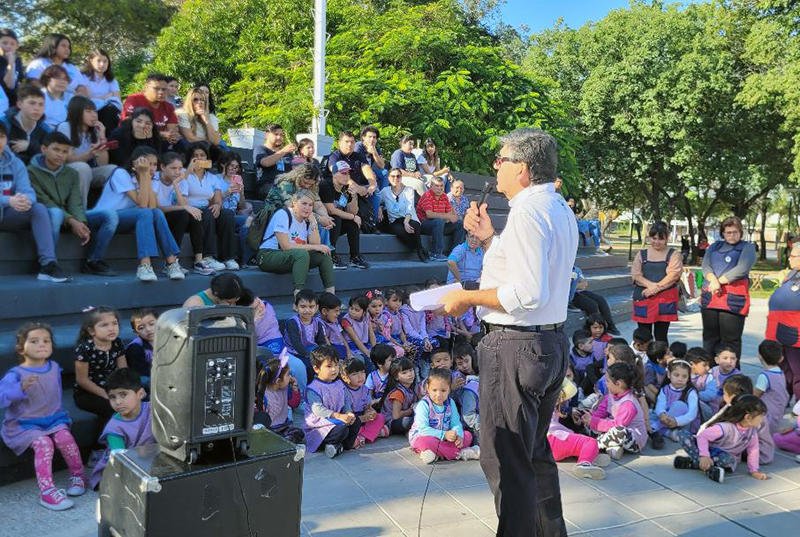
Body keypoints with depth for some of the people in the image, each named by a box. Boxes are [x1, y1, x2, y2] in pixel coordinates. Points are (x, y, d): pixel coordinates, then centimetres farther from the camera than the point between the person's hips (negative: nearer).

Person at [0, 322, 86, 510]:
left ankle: (78, 475, -2)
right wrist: (21, 387, -42)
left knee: (65, 436, -23)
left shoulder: (55, 368, 4)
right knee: (43, 443, -30)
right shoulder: (16, 374, -15)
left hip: (52, 419, 4)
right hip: (23, 423, -4)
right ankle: (47, 492, -26)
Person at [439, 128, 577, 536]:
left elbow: (528, 293, -25)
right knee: (536, 453, 23)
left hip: (517, 347, -11)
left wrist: (468, 298, -15)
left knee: (506, 461, -1)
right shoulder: (559, 209, 15)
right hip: (553, 341, 11)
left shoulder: (527, 211, -17)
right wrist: (489, 239, 10)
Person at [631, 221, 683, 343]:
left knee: (661, 335, 2)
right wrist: (649, 284, -16)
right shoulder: (642, 254, 12)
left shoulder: (672, 255, 6)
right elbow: (635, 274, 1)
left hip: (665, 298, -2)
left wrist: (656, 288, -16)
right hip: (643, 297, 2)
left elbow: (672, 275, -7)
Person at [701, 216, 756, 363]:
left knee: (731, 340, -5)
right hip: (710, 296, 5)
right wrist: (713, 281, -15)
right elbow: (705, 266, 5)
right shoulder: (715, 246, 19)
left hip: (733, 298, -5)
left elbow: (742, 268, -9)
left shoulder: (747, 247, 6)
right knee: (710, 337, 10)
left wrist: (719, 281, -11)